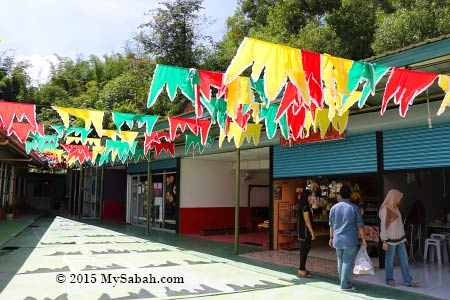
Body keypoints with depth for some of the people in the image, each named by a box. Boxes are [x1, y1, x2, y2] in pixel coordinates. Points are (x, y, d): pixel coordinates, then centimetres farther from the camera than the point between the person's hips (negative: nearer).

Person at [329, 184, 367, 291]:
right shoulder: (354, 208, -7)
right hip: (350, 240, -4)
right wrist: (363, 239, 2)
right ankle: (345, 285, 2)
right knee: (348, 262, 0)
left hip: (337, 240, 4)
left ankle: (342, 282, 25)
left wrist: (331, 237, 21)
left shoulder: (334, 208, 2)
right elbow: (360, 226, -6)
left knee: (340, 261, 16)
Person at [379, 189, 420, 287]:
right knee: (390, 260, 5)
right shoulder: (385, 209, -15)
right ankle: (389, 280, 19)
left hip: (399, 238, 8)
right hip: (391, 240, -8)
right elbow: (383, 226, -16)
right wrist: (385, 241, -16)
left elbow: (399, 224, 15)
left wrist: (404, 237, 15)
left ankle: (408, 280, 12)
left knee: (404, 259, 7)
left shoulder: (395, 208, 10)